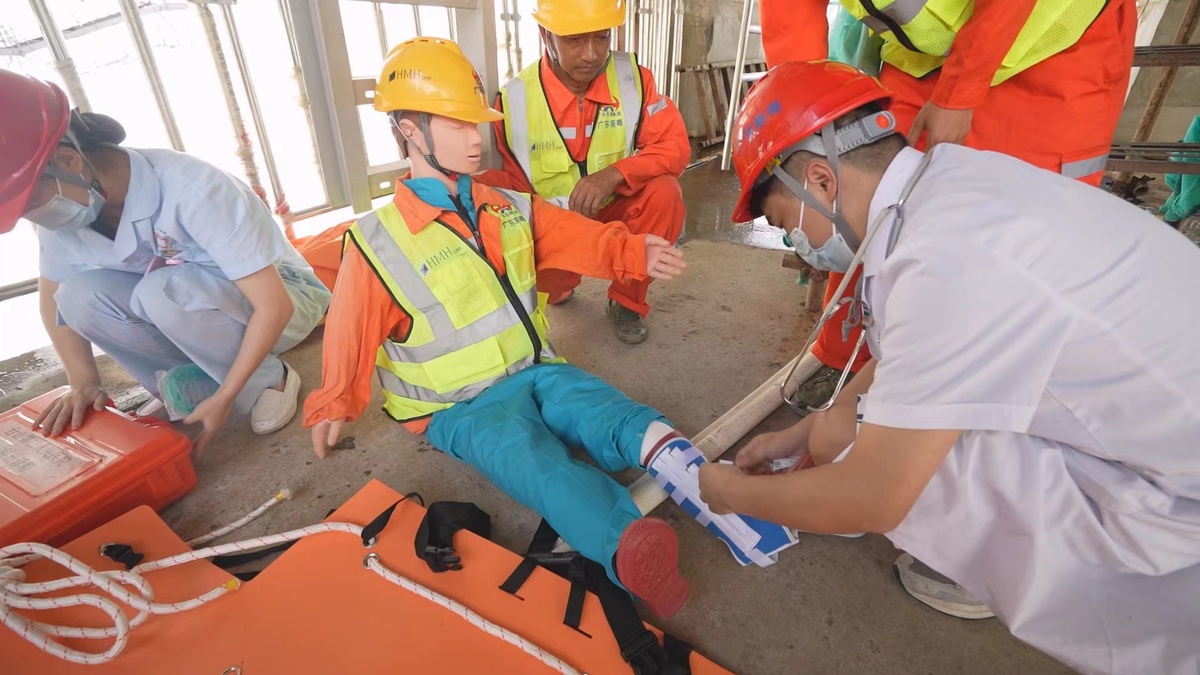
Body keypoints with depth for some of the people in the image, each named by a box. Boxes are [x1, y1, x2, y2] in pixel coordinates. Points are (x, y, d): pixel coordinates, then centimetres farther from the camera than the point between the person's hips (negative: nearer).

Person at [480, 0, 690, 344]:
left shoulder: (632, 77, -11)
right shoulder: (513, 99, -13)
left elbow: (674, 146, -15)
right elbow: (513, 182, -7)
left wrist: (613, 174, -32)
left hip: (616, 213, 1)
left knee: (664, 191, -28)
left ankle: (627, 301, -5)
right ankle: (558, 286, 15)